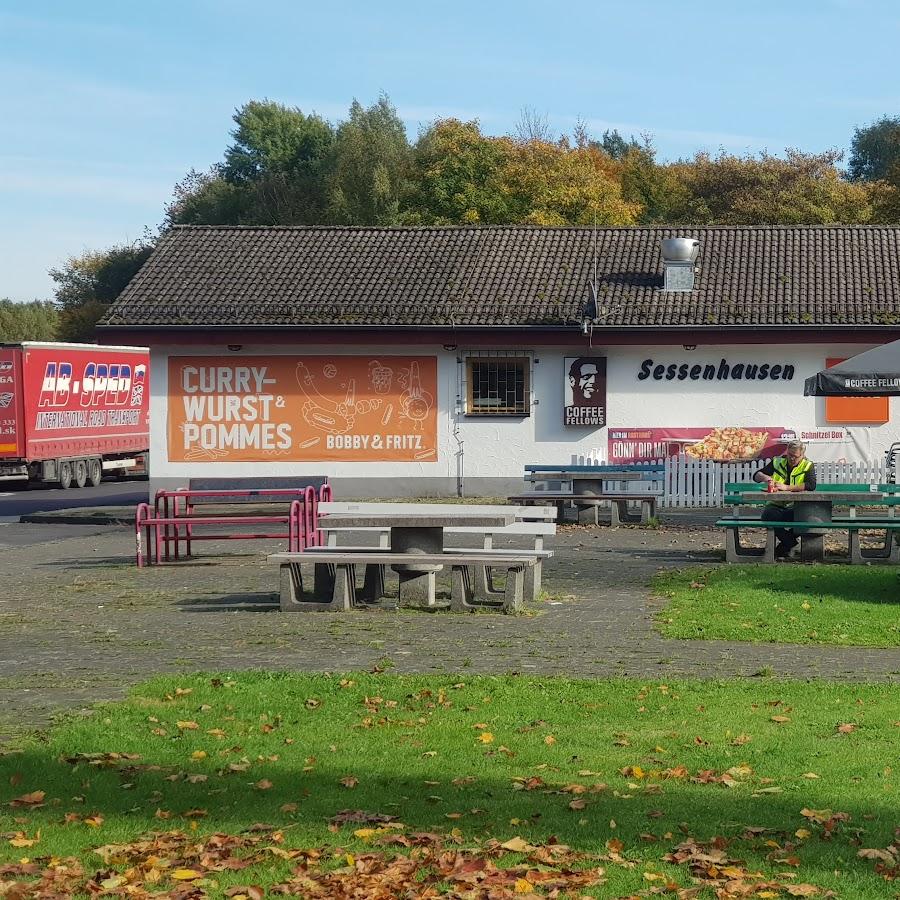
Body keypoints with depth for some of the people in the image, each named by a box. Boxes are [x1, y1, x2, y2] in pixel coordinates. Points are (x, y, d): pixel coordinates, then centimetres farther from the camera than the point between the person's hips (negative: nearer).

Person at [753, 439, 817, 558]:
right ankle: (792, 542, -11)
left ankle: (784, 548, -11)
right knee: (767, 515, -33)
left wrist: (786, 487, -21)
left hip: (796, 505, -2)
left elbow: (811, 485, -15)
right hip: (776, 504, 2)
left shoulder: (808, 466, 4)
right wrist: (765, 477, -15)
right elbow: (756, 476, 11)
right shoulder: (777, 462, 11)